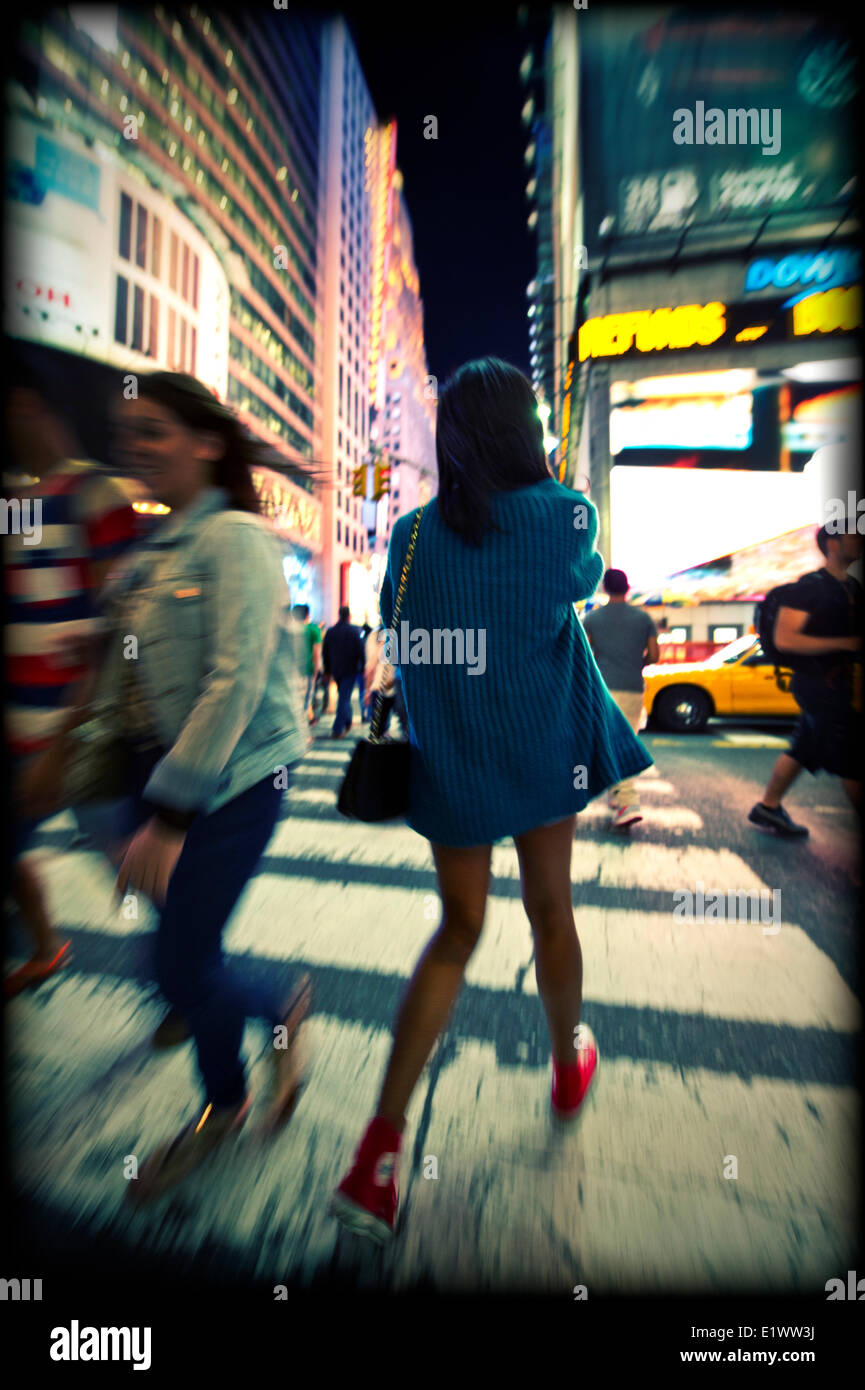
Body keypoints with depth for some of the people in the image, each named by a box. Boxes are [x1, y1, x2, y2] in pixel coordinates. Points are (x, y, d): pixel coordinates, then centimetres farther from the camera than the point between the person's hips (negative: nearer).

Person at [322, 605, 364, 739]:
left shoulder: (330, 631, 4)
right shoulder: (353, 631, -9)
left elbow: (325, 653, 8)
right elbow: (360, 651, -9)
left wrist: (328, 670, 17)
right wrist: (363, 667, 1)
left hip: (336, 670, 5)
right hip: (350, 669, -4)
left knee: (343, 696, 20)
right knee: (344, 698, -4)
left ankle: (348, 723, 29)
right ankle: (337, 730, -8)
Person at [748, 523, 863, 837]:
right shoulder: (810, 586, -12)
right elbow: (784, 639, -20)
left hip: (836, 684, 8)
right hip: (819, 684, -8)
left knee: (802, 749, 13)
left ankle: (767, 808, 24)